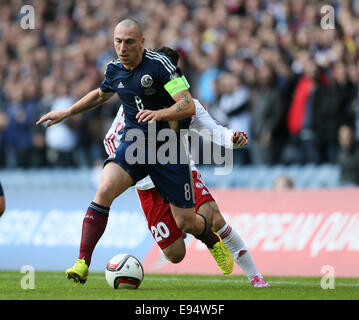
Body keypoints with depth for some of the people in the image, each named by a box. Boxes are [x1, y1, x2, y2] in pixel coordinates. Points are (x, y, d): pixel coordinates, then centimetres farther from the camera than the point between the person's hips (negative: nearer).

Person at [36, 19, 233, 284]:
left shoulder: (159, 64, -16)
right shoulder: (115, 70, 3)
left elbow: (188, 106, -22)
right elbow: (101, 94, 28)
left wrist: (158, 114, -38)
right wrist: (67, 112, 24)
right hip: (133, 146, 4)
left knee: (186, 223, 2)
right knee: (104, 190, -26)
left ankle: (213, 242, 40)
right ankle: (82, 264, -25)